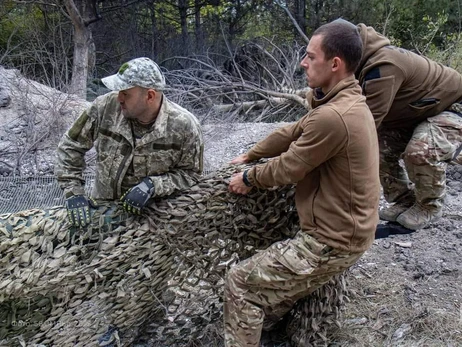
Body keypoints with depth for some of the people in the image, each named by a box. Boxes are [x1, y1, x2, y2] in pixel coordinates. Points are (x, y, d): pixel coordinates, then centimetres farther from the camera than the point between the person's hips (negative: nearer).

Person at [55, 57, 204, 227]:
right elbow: (71, 145, 0)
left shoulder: (184, 126, -17)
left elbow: (190, 174, -8)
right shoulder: (105, 106, -12)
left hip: (152, 214, -1)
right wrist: (73, 192, -9)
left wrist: (152, 185, -23)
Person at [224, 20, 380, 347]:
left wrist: (248, 178, 1)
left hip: (333, 242, -10)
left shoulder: (332, 117, -29)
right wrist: (249, 156, 18)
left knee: (239, 283, -1)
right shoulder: (350, 100, 6)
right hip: (350, 229, 10)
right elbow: (293, 133, 13)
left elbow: (287, 169, -18)